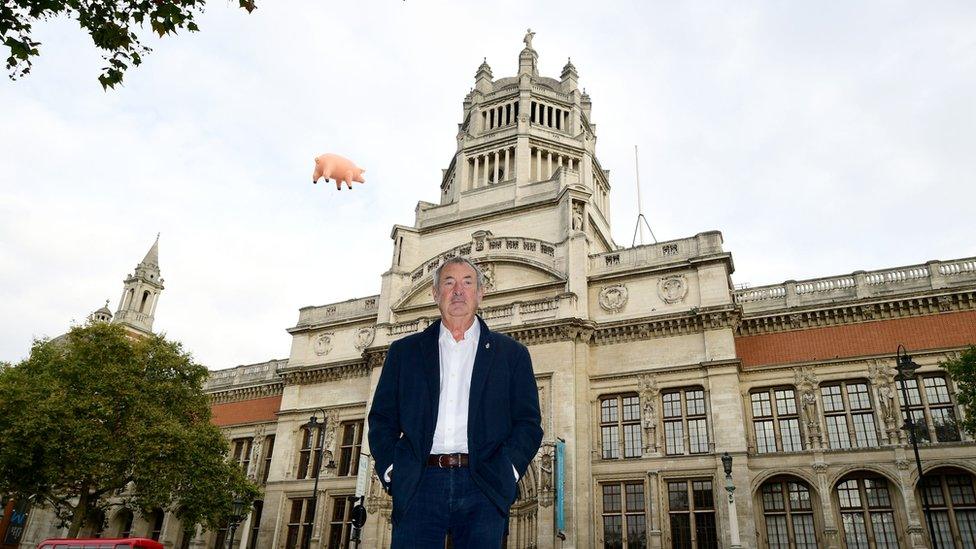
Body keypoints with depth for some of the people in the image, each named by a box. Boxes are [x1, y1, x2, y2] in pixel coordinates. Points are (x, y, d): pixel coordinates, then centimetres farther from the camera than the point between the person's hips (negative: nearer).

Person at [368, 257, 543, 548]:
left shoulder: (511, 353, 13)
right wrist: (391, 470, -1)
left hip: (483, 489, 0)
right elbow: (382, 418, 13)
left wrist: (507, 471, -5)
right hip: (419, 486, 1)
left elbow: (528, 422, 8)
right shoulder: (405, 350, 15)